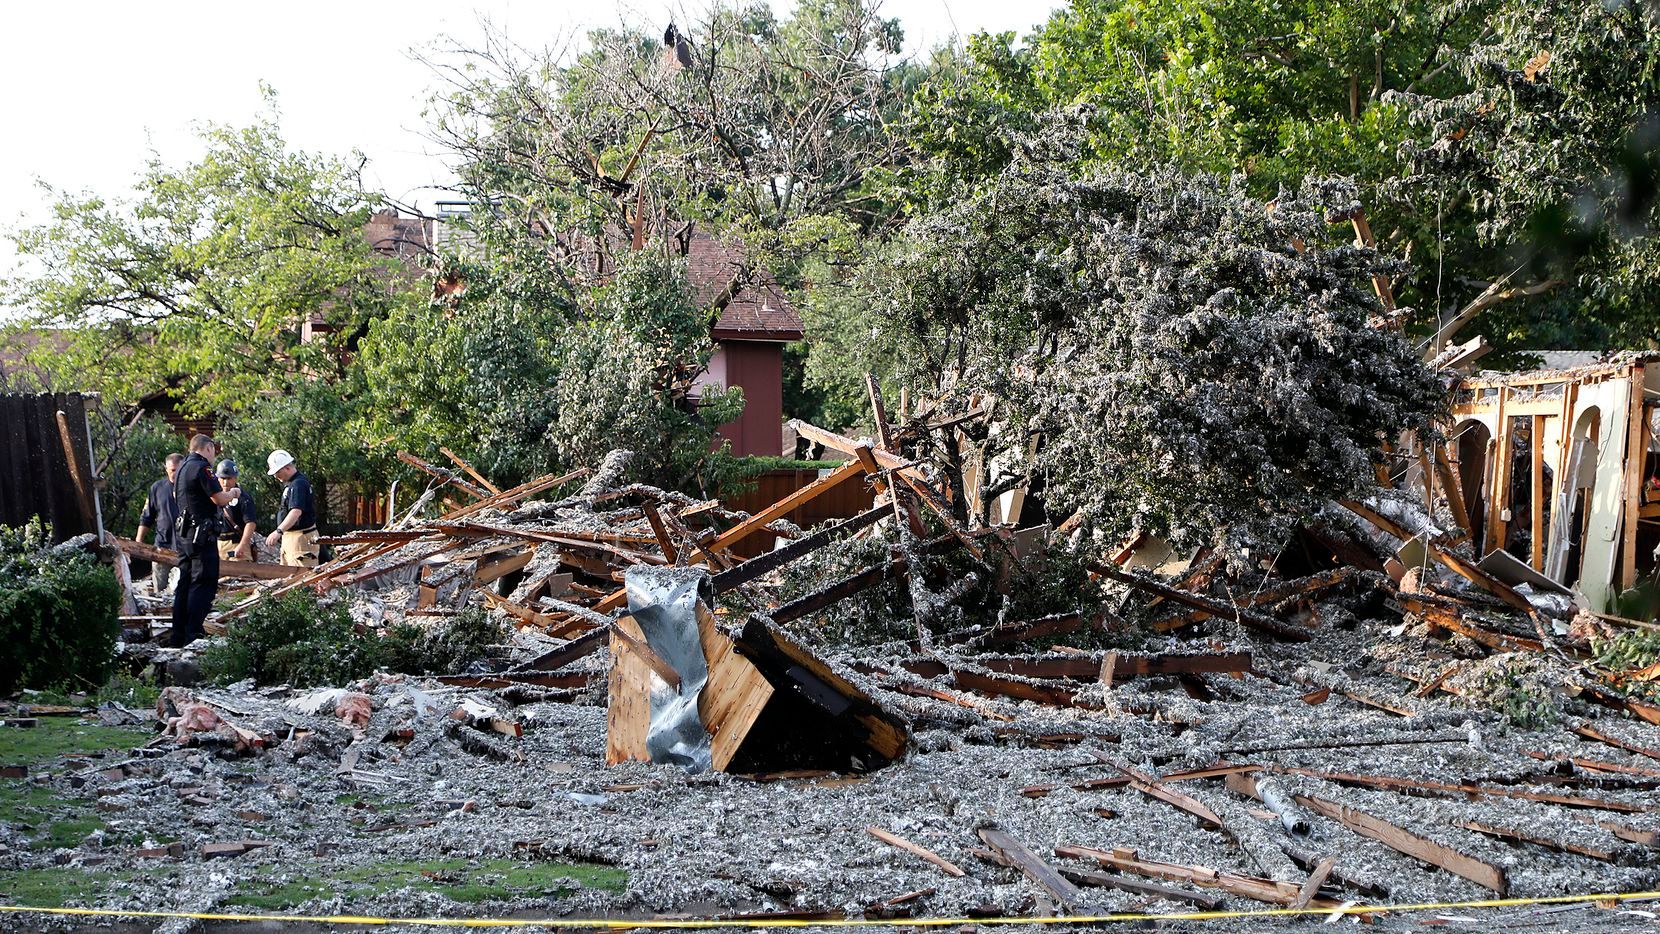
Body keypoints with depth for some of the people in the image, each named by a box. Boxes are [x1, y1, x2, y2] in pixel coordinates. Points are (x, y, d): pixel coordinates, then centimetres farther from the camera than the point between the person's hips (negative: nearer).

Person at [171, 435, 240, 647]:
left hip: (183, 534, 10)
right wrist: (233, 493, 4)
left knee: (185, 583, 12)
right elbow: (220, 499, -17)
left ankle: (178, 637, 14)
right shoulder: (202, 467, -13)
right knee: (204, 584, -7)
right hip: (201, 534, -10)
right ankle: (192, 636, -11)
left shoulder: (183, 467, 16)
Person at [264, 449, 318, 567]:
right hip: (289, 536, 11)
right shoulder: (289, 483, 16)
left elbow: (296, 511, -32)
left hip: (300, 538, -11)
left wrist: (279, 531, -42)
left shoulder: (298, 484, -19)